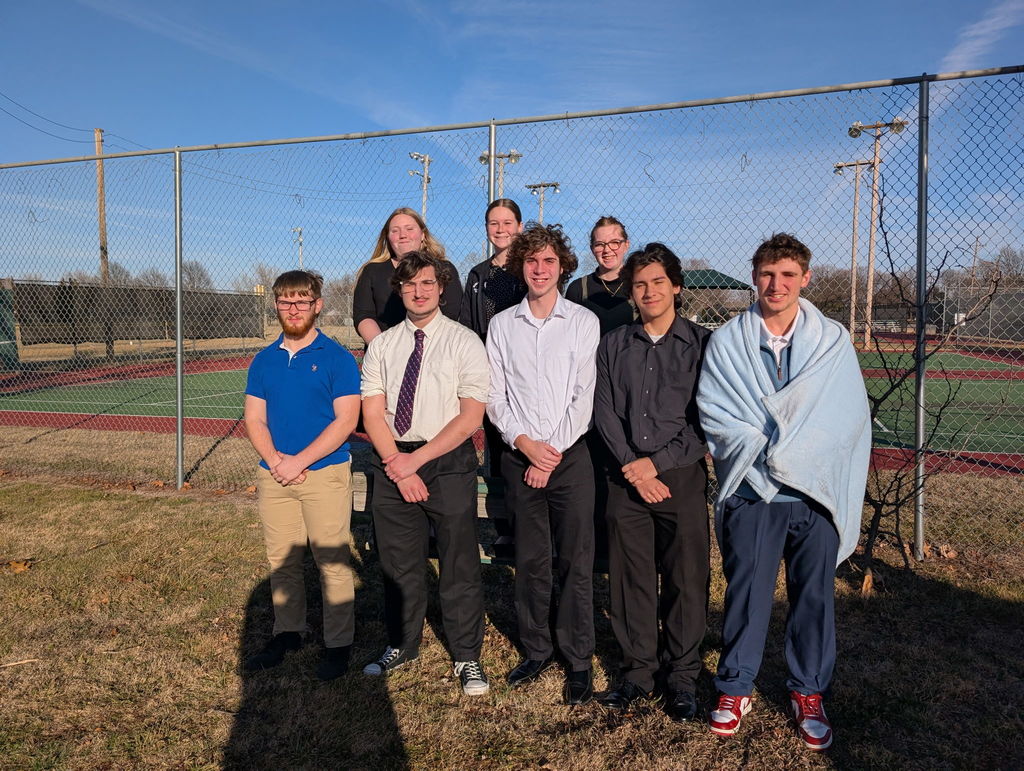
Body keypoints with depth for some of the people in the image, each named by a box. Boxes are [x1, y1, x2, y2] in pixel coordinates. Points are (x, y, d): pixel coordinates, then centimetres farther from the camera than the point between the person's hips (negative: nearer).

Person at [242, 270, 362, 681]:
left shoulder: (337, 358, -5)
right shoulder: (264, 360, 10)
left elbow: (346, 420, -10)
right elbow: (254, 419, 9)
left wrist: (300, 461, -15)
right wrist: (273, 458, -10)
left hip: (325, 473, -5)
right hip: (273, 476, 5)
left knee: (332, 563, 1)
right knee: (281, 561, 14)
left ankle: (338, 644, 14)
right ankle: (287, 633, 31)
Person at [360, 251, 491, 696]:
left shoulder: (464, 342, -4)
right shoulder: (381, 345, 8)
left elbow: (471, 417, -10)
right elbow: (372, 413, 3)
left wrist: (416, 459, -13)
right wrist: (398, 467, -10)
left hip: (449, 462, -3)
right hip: (393, 463, 4)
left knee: (459, 564, 4)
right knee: (397, 563, 14)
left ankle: (466, 658, 21)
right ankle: (401, 647, 34)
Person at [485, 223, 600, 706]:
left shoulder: (583, 322, 1)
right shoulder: (501, 325, 8)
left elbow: (584, 395, -4)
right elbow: (494, 396, 6)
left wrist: (552, 453, -8)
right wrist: (524, 442, -7)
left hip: (570, 456, -2)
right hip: (520, 458, 2)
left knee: (576, 562, 1)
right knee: (530, 561, 10)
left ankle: (578, 661, 14)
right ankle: (535, 650, 25)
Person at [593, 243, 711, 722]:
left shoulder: (702, 344, 3)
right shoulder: (613, 345, 11)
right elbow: (604, 412, 4)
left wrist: (657, 462, -10)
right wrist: (632, 466, -8)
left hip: (682, 477, -2)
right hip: (626, 480, 2)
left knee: (686, 581, 4)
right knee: (629, 580, 7)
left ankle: (682, 678, 21)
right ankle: (638, 672, 23)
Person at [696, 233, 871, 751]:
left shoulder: (833, 341, 3)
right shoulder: (727, 342, 2)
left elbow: (846, 417, -4)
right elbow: (714, 413, -4)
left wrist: (782, 450, -10)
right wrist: (765, 450, -12)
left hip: (816, 494, 1)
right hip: (751, 493, -1)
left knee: (814, 595, 10)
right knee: (746, 592, 6)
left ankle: (808, 692, 30)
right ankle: (735, 687, 25)